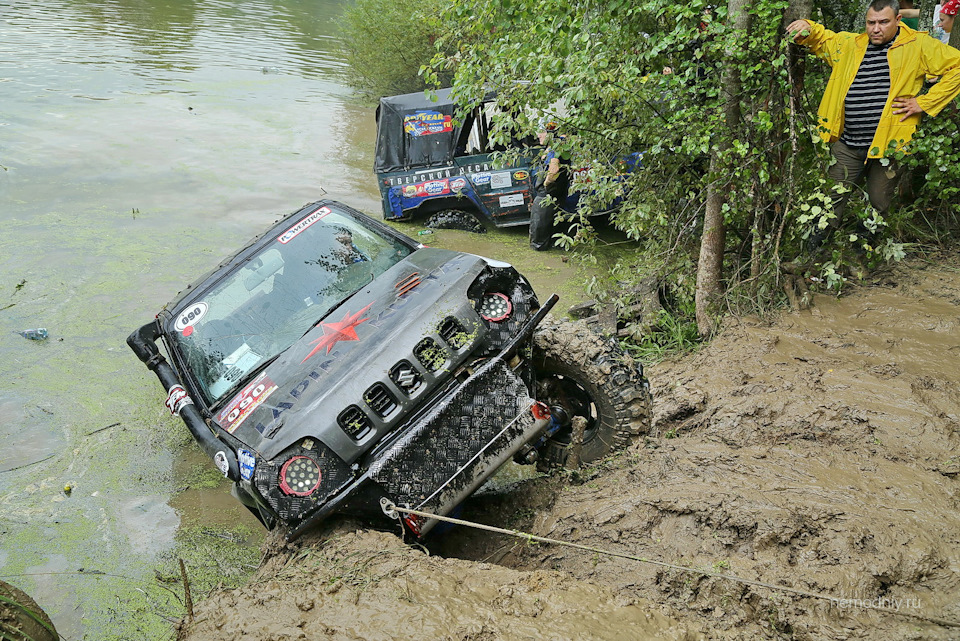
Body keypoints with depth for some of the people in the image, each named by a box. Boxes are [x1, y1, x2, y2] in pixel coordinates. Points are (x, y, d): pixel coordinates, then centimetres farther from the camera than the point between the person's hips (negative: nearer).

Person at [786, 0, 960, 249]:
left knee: (878, 205, 10)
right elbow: (821, 38, 24)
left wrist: (924, 103, -8)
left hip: (887, 144, -2)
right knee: (833, 201, 5)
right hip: (847, 145, 2)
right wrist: (807, 28, -1)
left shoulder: (918, 45, -2)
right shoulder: (850, 44, 9)